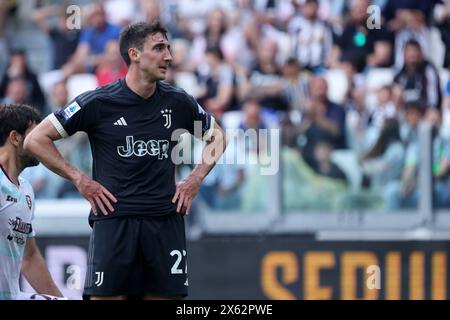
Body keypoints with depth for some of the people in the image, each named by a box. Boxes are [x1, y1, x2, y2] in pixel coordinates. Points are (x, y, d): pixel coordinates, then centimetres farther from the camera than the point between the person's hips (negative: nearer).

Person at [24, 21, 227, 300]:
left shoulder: (178, 102, 6)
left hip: (166, 222, 3)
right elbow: (36, 139, -1)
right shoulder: (98, 102, -4)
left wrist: (196, 178, 11)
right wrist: (80, 180, -4)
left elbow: (217, 136, 25)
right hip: (114, 221, -3)